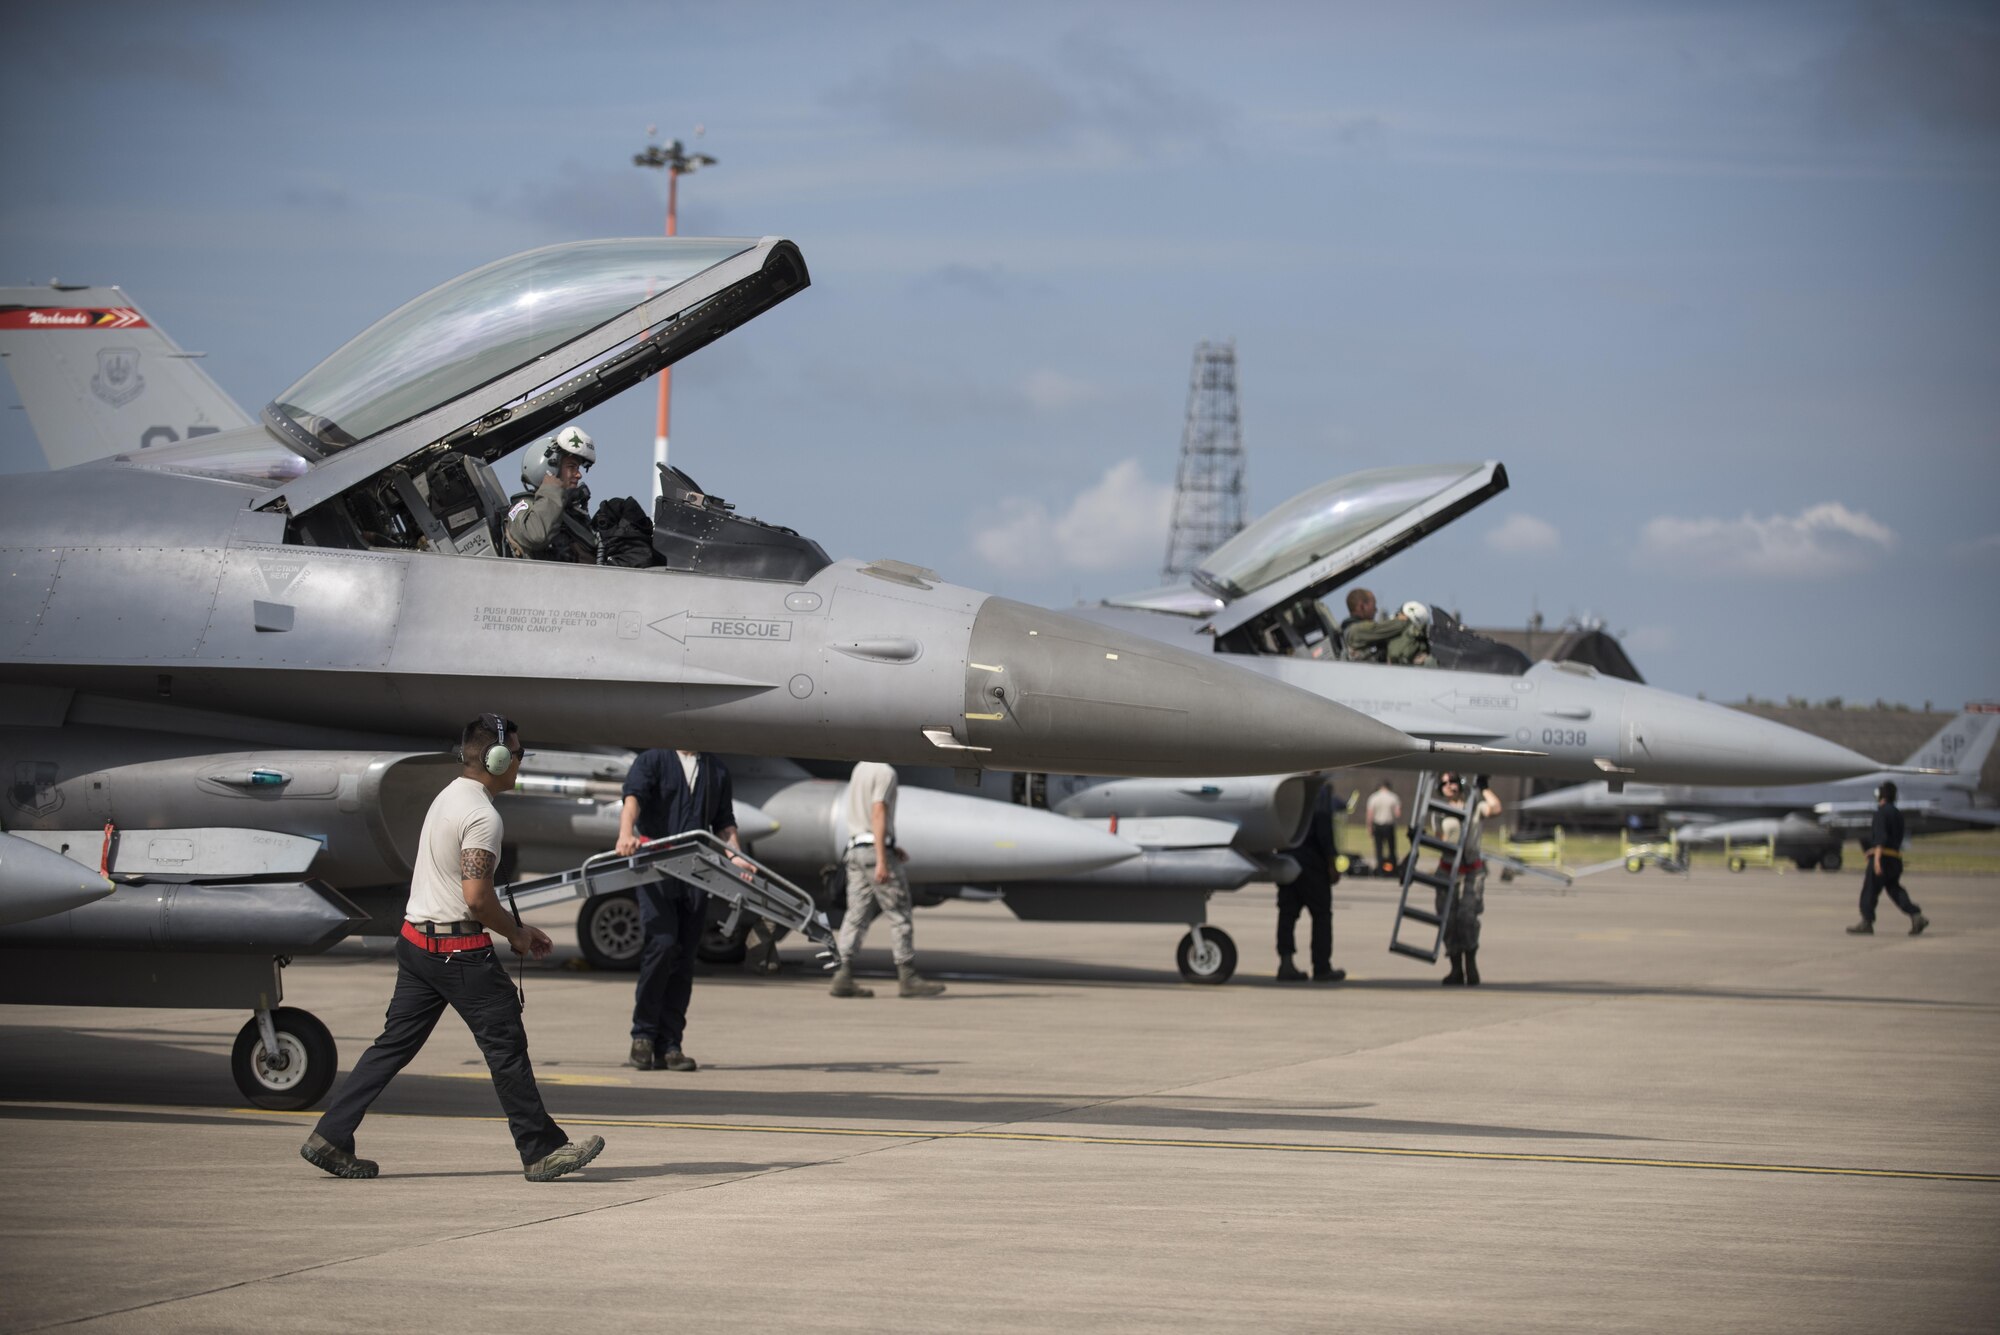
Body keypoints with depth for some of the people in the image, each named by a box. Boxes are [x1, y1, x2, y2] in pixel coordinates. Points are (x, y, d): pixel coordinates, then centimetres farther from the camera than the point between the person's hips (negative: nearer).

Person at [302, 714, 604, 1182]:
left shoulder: (449, 797, 15)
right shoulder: (482, 816, -16)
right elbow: (477, 897, -22)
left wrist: (516, 929, 21)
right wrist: (515, 933, -5)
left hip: (417, 941, 9)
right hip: (459, 949, -9)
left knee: (395, 1043, 10)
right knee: (506, 1045, 0)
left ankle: (330, 1137, 7)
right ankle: (541, 1151, 5)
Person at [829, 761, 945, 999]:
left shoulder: (859, 769, 16)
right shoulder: (885, 772, -12)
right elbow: (878, 815, -19)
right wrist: (882, 861, -22)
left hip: (855, 849, 8)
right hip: (875, 849, -8)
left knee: (857, 915, 5)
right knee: (899, 916, -2)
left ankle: (844, 975, -3)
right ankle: (907, 977, 0)